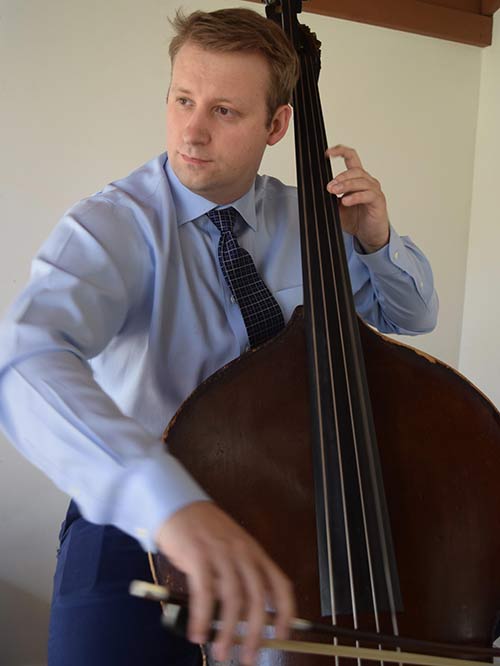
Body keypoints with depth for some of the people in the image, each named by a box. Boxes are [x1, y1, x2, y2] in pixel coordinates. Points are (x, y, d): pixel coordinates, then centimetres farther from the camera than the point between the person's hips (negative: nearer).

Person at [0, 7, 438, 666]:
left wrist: (376, 240, -5)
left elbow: (413, 314, 17)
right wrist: (167, 497, -50)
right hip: (137, 522, -4)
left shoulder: (303, 220, 3)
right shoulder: (116, 224, -15)